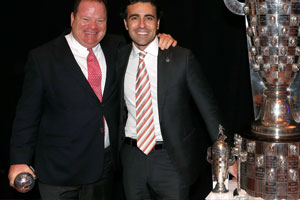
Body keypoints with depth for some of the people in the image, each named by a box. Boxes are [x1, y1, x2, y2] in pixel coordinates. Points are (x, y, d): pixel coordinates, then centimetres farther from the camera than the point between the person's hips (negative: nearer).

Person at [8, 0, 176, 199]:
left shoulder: (115, 47, 3)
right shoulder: (43, 57, -8)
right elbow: (27, 114, -6)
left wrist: (161, 40, -1)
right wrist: (20, 160, -8)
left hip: (106, 165, 4)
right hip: (59, 168, -4)